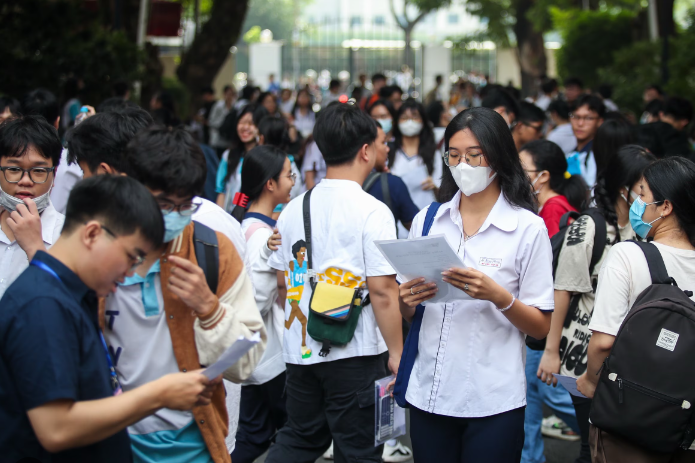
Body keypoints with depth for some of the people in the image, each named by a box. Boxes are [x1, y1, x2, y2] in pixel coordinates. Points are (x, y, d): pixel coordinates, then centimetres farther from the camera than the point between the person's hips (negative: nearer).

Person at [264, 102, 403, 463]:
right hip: (354, 352, -6)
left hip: (301, 349, 6)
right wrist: (397, 352, -8)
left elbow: (283, 281, 12)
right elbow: (382, 291, -16)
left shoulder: (293, 209, 6)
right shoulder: (372, 212, -12)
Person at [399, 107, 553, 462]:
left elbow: (541, 327, -5)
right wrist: (408, 300, -8)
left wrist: (498, 296, -21)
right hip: (428, 393, 3)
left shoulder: (528, 228, -3)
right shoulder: (427, 220, 7)